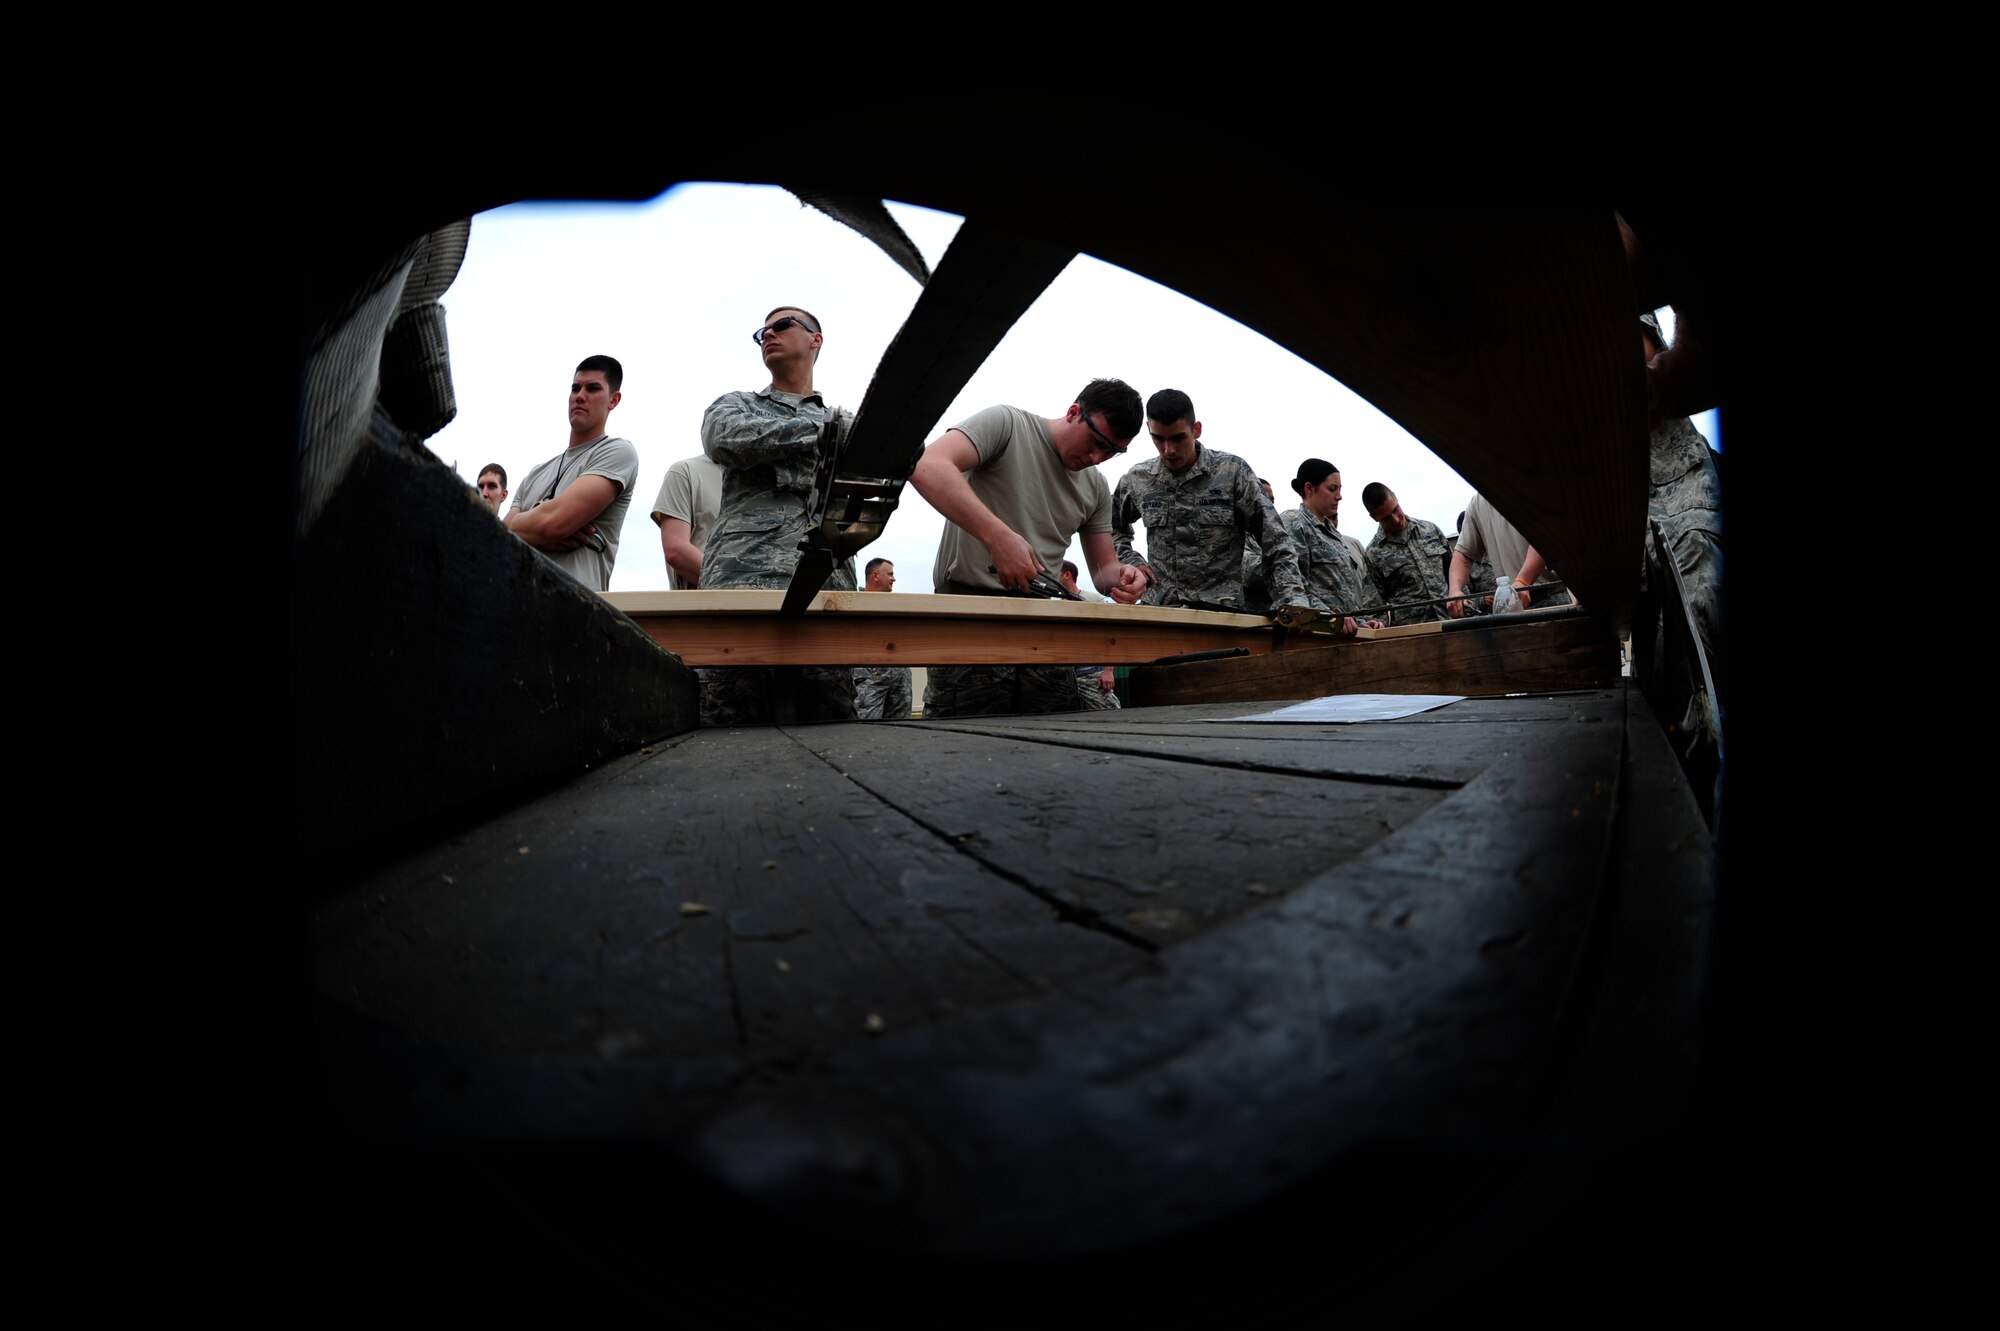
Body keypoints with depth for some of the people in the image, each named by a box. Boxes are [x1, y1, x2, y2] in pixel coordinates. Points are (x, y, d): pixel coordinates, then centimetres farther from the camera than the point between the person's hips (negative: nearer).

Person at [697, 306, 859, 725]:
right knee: (732, 729, -11)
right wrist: (819, 428, 6)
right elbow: (726, 439, 0)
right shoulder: (733, 405, 26)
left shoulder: (845, 421, 30)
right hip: (741, 579, -1)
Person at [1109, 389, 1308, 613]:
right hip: (1157, 608, 2)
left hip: (1221, 611, -2)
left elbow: (1276, 545, -1)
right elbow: (1112, 528, 28)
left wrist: (1294, 602, -13)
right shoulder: (1137, 479, 8)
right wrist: (1132, 562, 10)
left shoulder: (1232, 471, -1)